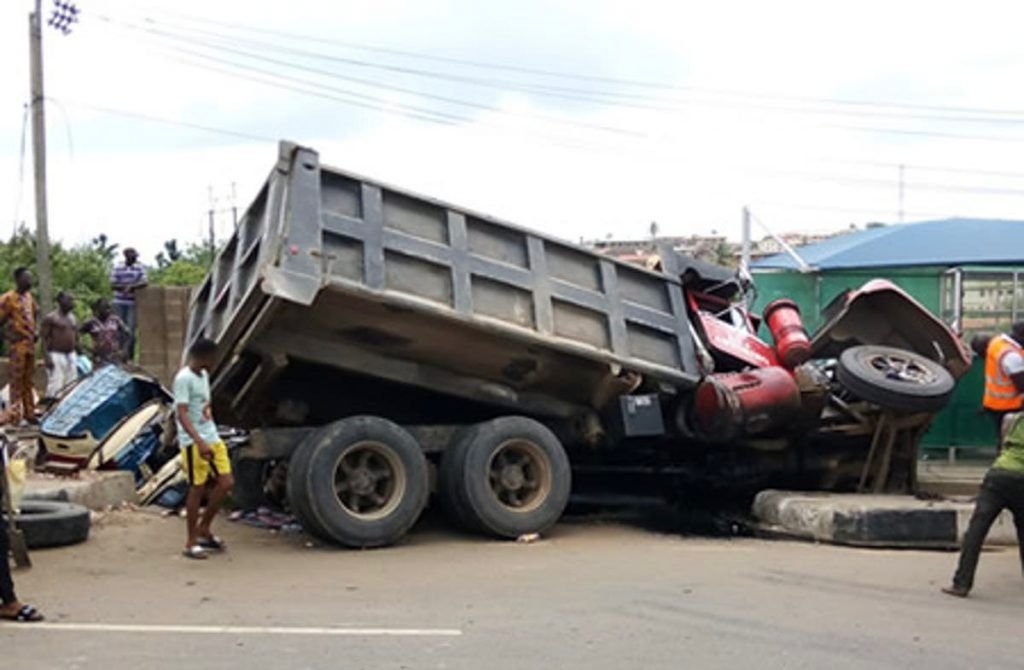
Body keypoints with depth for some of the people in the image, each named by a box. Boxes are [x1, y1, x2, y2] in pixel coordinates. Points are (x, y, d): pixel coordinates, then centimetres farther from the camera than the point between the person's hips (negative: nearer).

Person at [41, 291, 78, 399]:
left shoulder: (73, 318, 16)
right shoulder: (51, 318, -5)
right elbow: (44, 338, -9)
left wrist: (78, 356, 15)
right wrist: (47, 357, -18)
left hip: (71, 356, 7)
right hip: (56, 356, -7)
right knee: (55, 387, -13)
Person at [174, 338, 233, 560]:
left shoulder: (203, 375, 13)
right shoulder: (184, 378, -14)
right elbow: (181, 414, -22)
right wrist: (199, 442, -32)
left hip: (212, 438, 8)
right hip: (194, 442, -8)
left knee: (226, 482, 4)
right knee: (197, 489, -3)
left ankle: (204, 528, 18)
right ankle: (191, 542, 7)